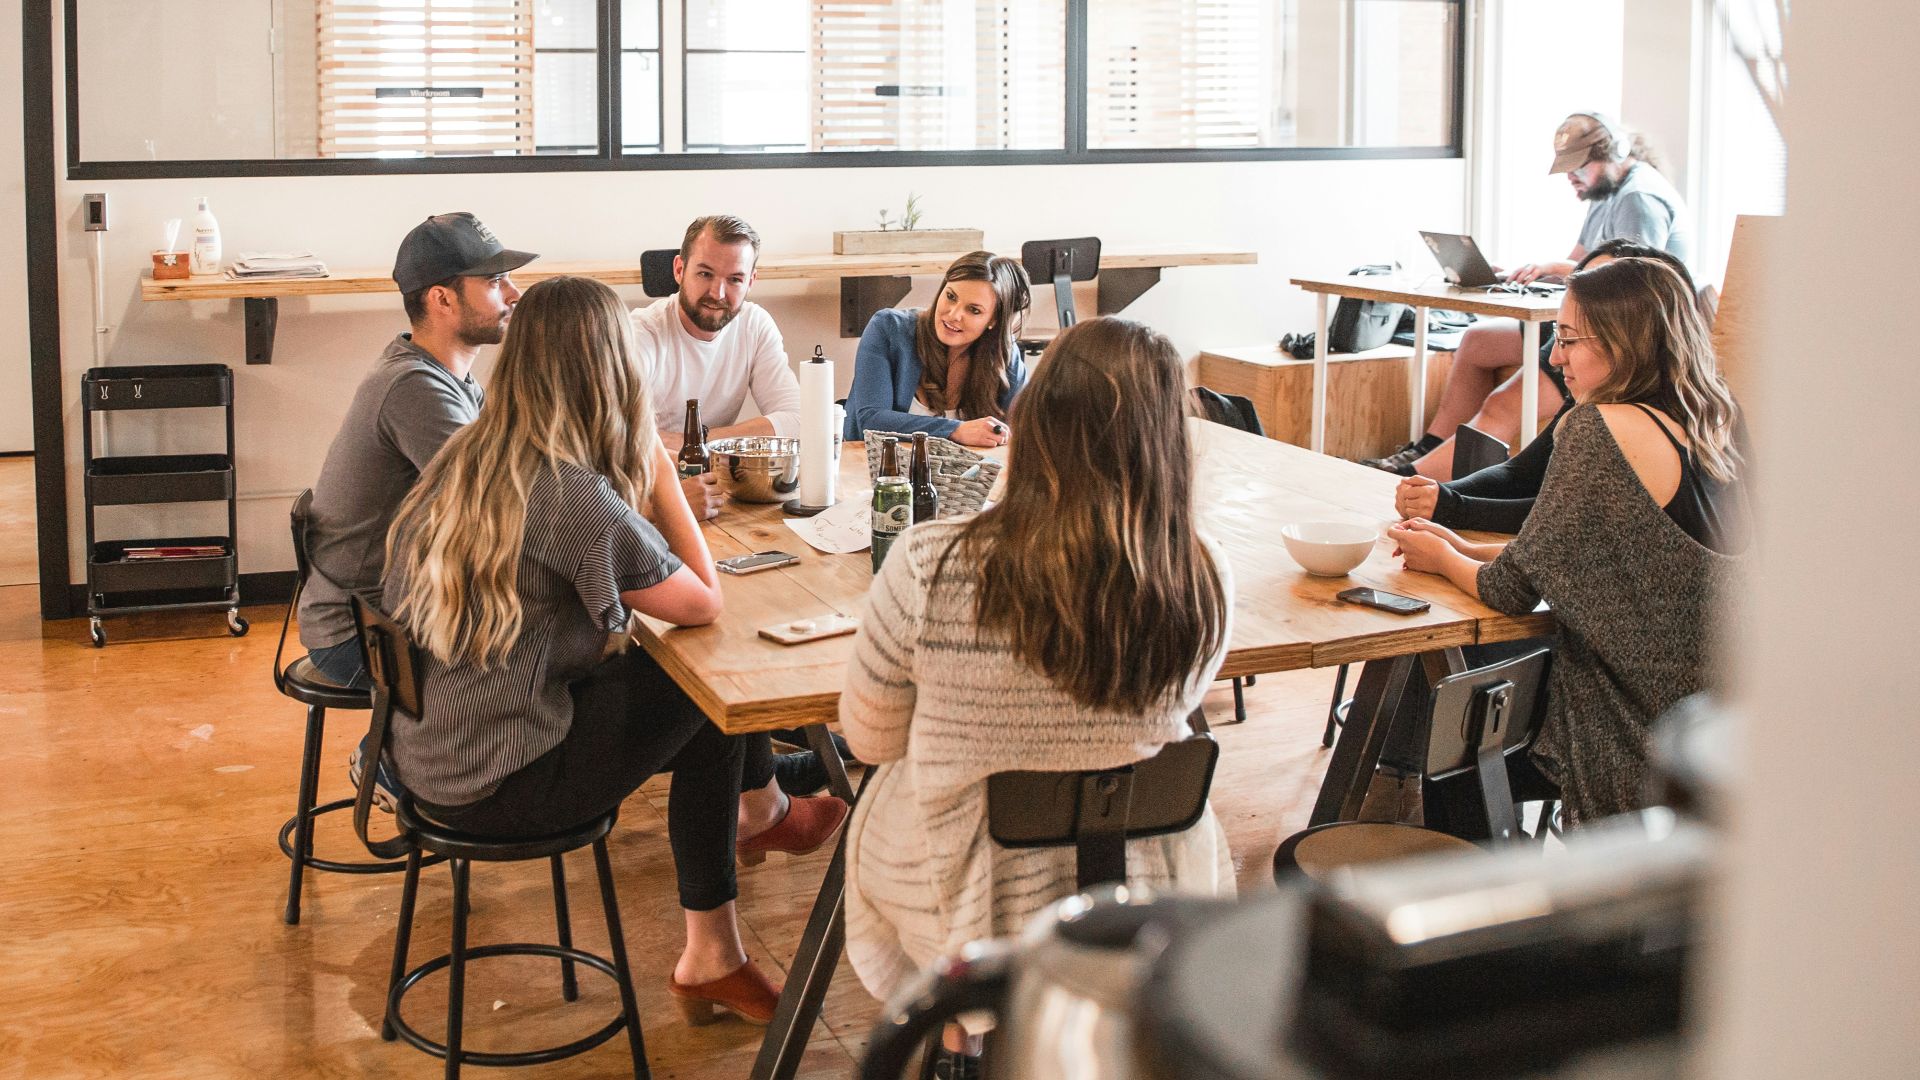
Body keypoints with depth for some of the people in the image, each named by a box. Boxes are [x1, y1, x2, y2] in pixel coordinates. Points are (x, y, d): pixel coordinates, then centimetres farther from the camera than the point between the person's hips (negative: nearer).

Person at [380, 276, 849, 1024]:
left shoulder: (463, 457, 1)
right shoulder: (575, 497, -24)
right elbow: (704, 604, -12)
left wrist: (640, 477, 0)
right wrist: (658, 468, -7)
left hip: (424, 753, 8)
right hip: (495, 786, -8)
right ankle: (758, 809, 35)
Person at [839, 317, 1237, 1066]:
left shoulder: (927, 568, -26)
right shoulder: (1204, 578, -20)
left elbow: (870, 739, -8)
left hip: (966, 904, -1)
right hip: (1150, 904, 2)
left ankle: (953, 1035, 50)